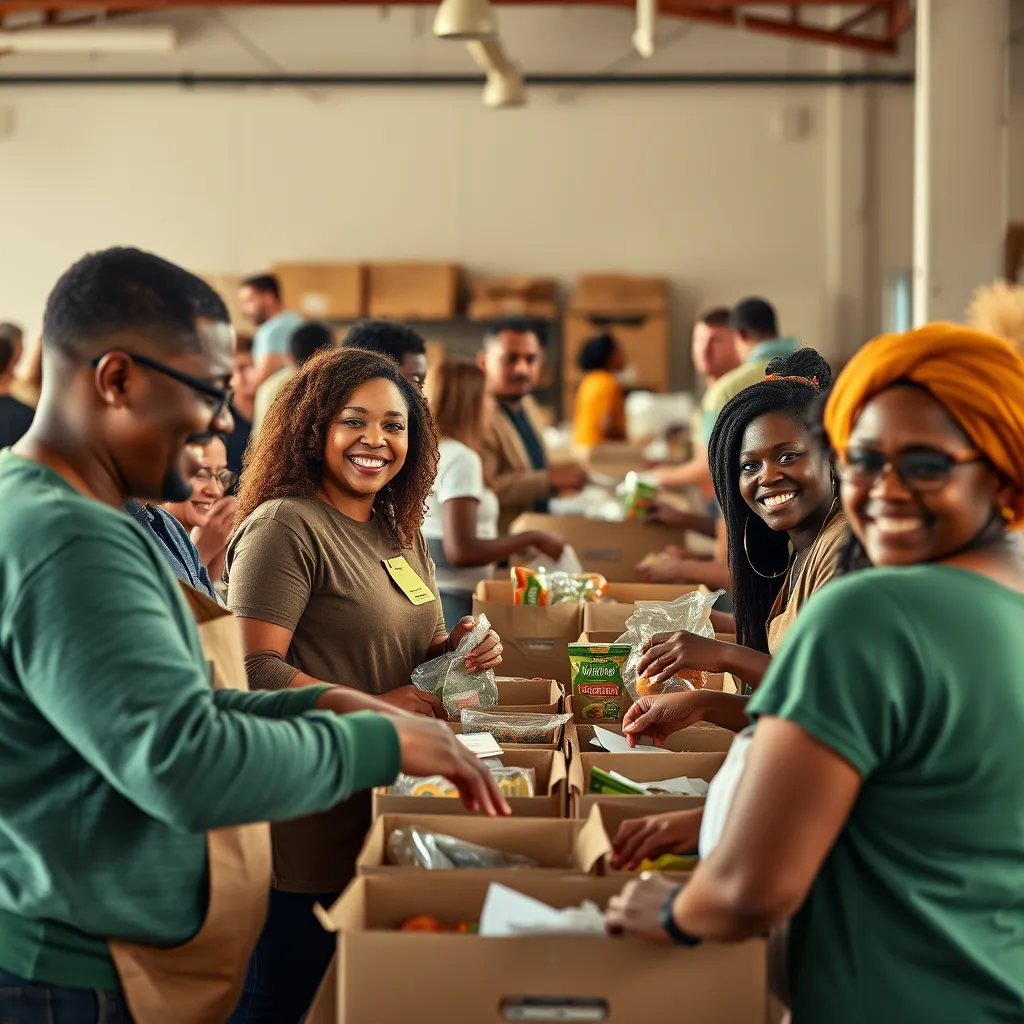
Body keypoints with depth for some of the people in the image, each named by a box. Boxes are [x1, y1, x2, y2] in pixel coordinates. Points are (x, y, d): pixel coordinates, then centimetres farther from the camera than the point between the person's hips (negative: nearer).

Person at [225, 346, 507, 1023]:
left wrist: (456, 651, 2)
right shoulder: (284, 527, -13)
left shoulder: (402, 533, 13)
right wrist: (370, 708, -24)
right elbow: (254, 668, -21)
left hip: (391, 801, 8)